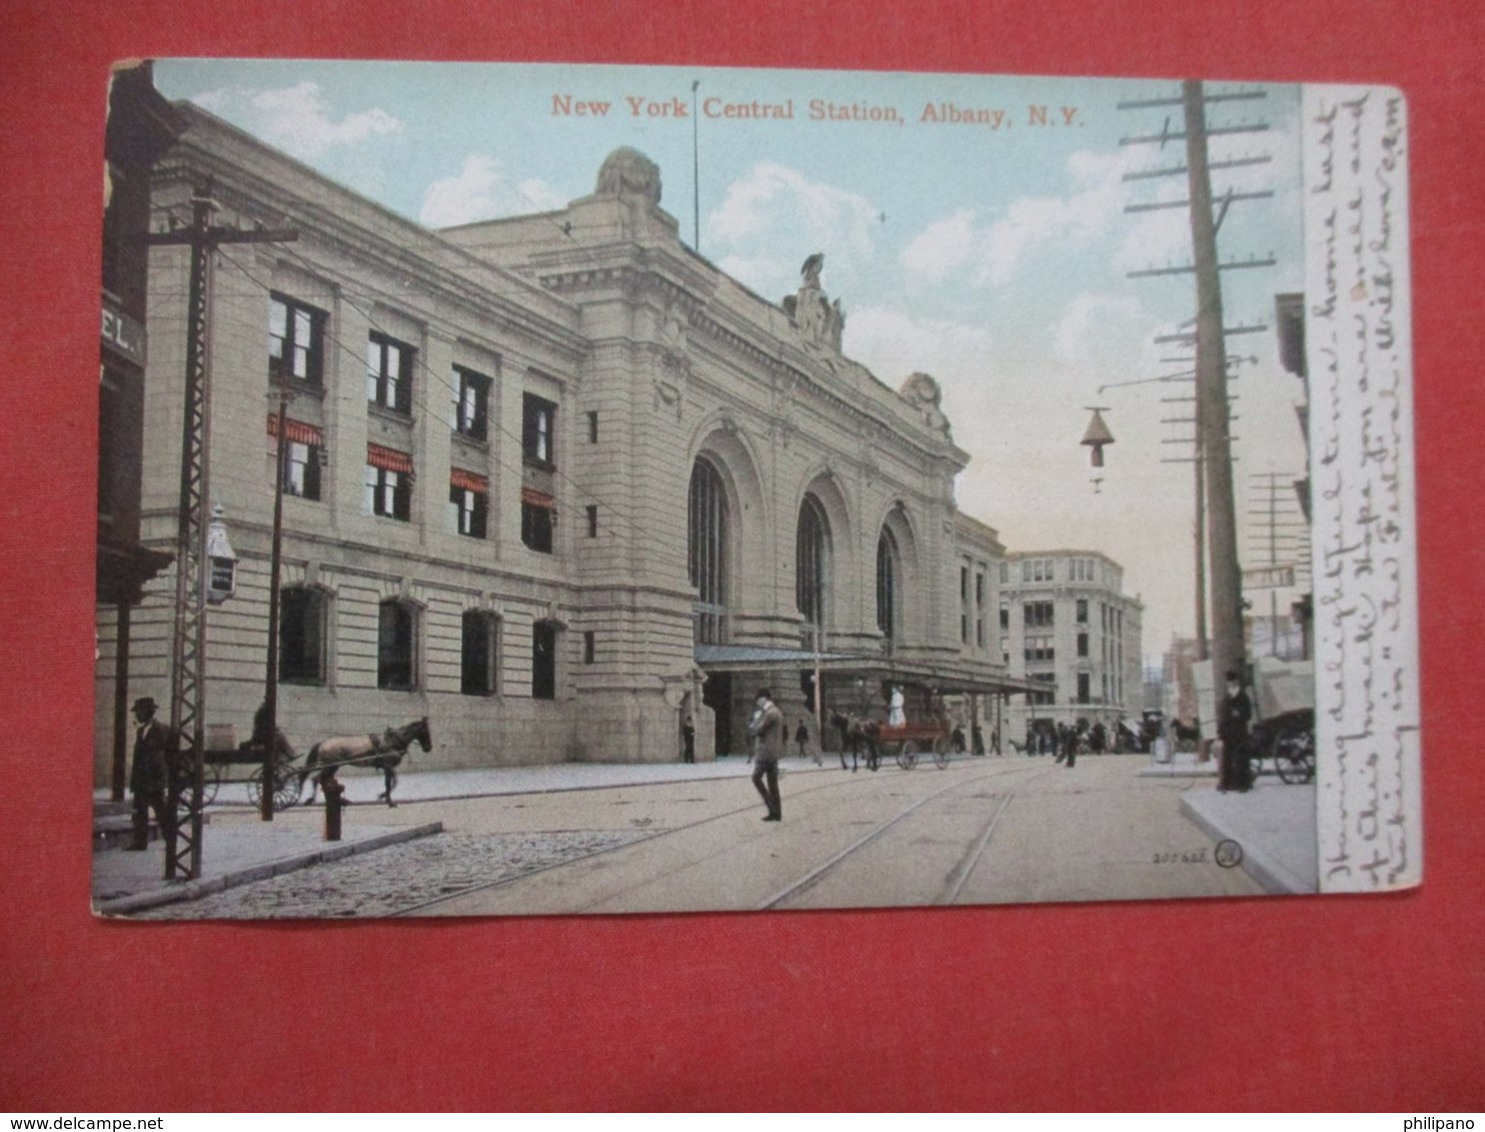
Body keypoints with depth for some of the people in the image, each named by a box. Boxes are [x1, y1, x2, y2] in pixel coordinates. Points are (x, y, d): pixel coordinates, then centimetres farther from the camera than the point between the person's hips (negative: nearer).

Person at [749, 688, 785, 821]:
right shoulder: (777, 712, 17)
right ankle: (776, 812, 9)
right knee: (772, 783, 9)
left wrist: (756, 717, -4)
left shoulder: (769, 713, -15)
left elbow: (755, 730, -16)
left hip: (765, 752, -10)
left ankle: (771, 806, -8)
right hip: (774, 753, 10)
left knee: (756, 777, -4)